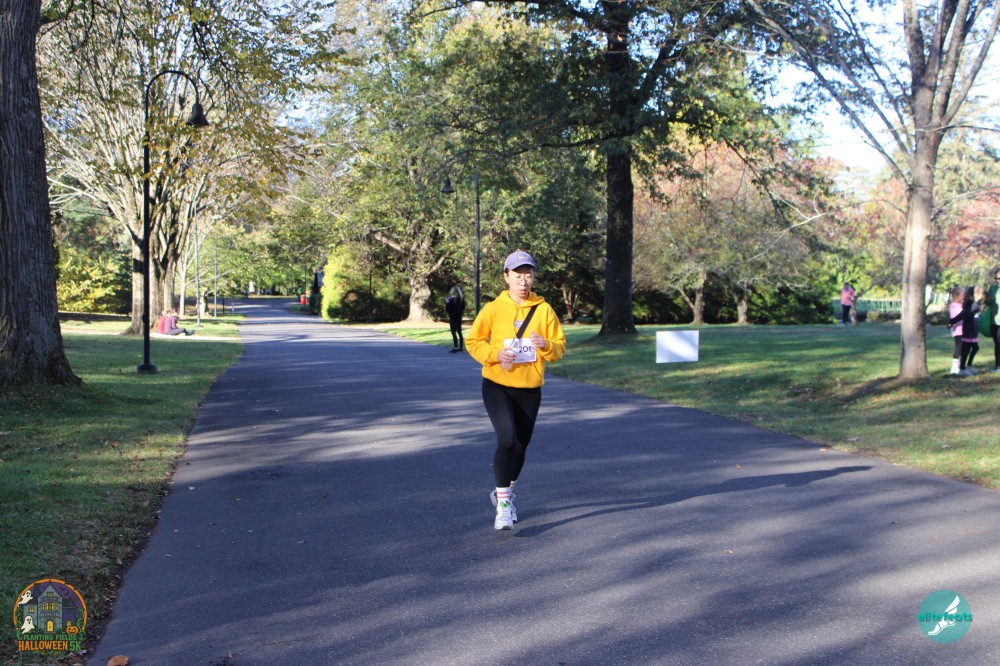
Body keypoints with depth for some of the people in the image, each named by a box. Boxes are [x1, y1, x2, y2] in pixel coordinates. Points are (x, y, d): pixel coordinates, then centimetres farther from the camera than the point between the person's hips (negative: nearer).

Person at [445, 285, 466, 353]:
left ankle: (455, 347, -10)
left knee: (453, 332, -6)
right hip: (459, 317, 7)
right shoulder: (462, 299, 5)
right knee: (459, 332, 14)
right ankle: (460, 347, 18)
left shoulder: (452, 299, -17)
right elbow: (463, 308, 12)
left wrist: (447, 302, -1)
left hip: (453, 318, -7)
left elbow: (447, 309, -13)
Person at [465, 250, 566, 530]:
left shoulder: (544, 310, 0)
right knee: (506, 439, -20)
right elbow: (472, 342, -1)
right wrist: (495, 354, -19)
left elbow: (560, 348, 2)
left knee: (521, 445, 12)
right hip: (497, 386, -3)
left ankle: (504, 493, 38)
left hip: (530, 389, 3)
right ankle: (503, 505, -10)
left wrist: (545, 345, -21)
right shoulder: (493, 309, -5)